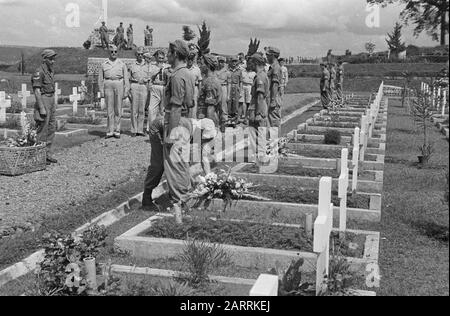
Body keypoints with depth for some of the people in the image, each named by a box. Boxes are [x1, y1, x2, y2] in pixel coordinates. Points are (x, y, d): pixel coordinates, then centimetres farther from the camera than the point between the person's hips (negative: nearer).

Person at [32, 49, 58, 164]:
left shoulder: (51, 71, 13)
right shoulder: (39, 72, -14)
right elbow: (37, 91, -19)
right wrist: (41, 108, -23)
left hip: (51, 100, 9)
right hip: (43, 100, -9)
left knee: (52, 129, 10)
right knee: (43, 130, -4)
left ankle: (49, 155, 17)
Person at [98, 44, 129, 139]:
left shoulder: (122, 64, 12)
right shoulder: (104, 65, 12)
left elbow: (126, 78, 8)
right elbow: (100, 79, 12)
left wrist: (126, 91, 0)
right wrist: (101, 91, 3)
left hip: (119, 85, 0)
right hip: (108, 85, 0)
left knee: (118, 109, -1)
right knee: (109, 109, -2)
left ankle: (117, 131, 4)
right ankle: (110, 131, 0)